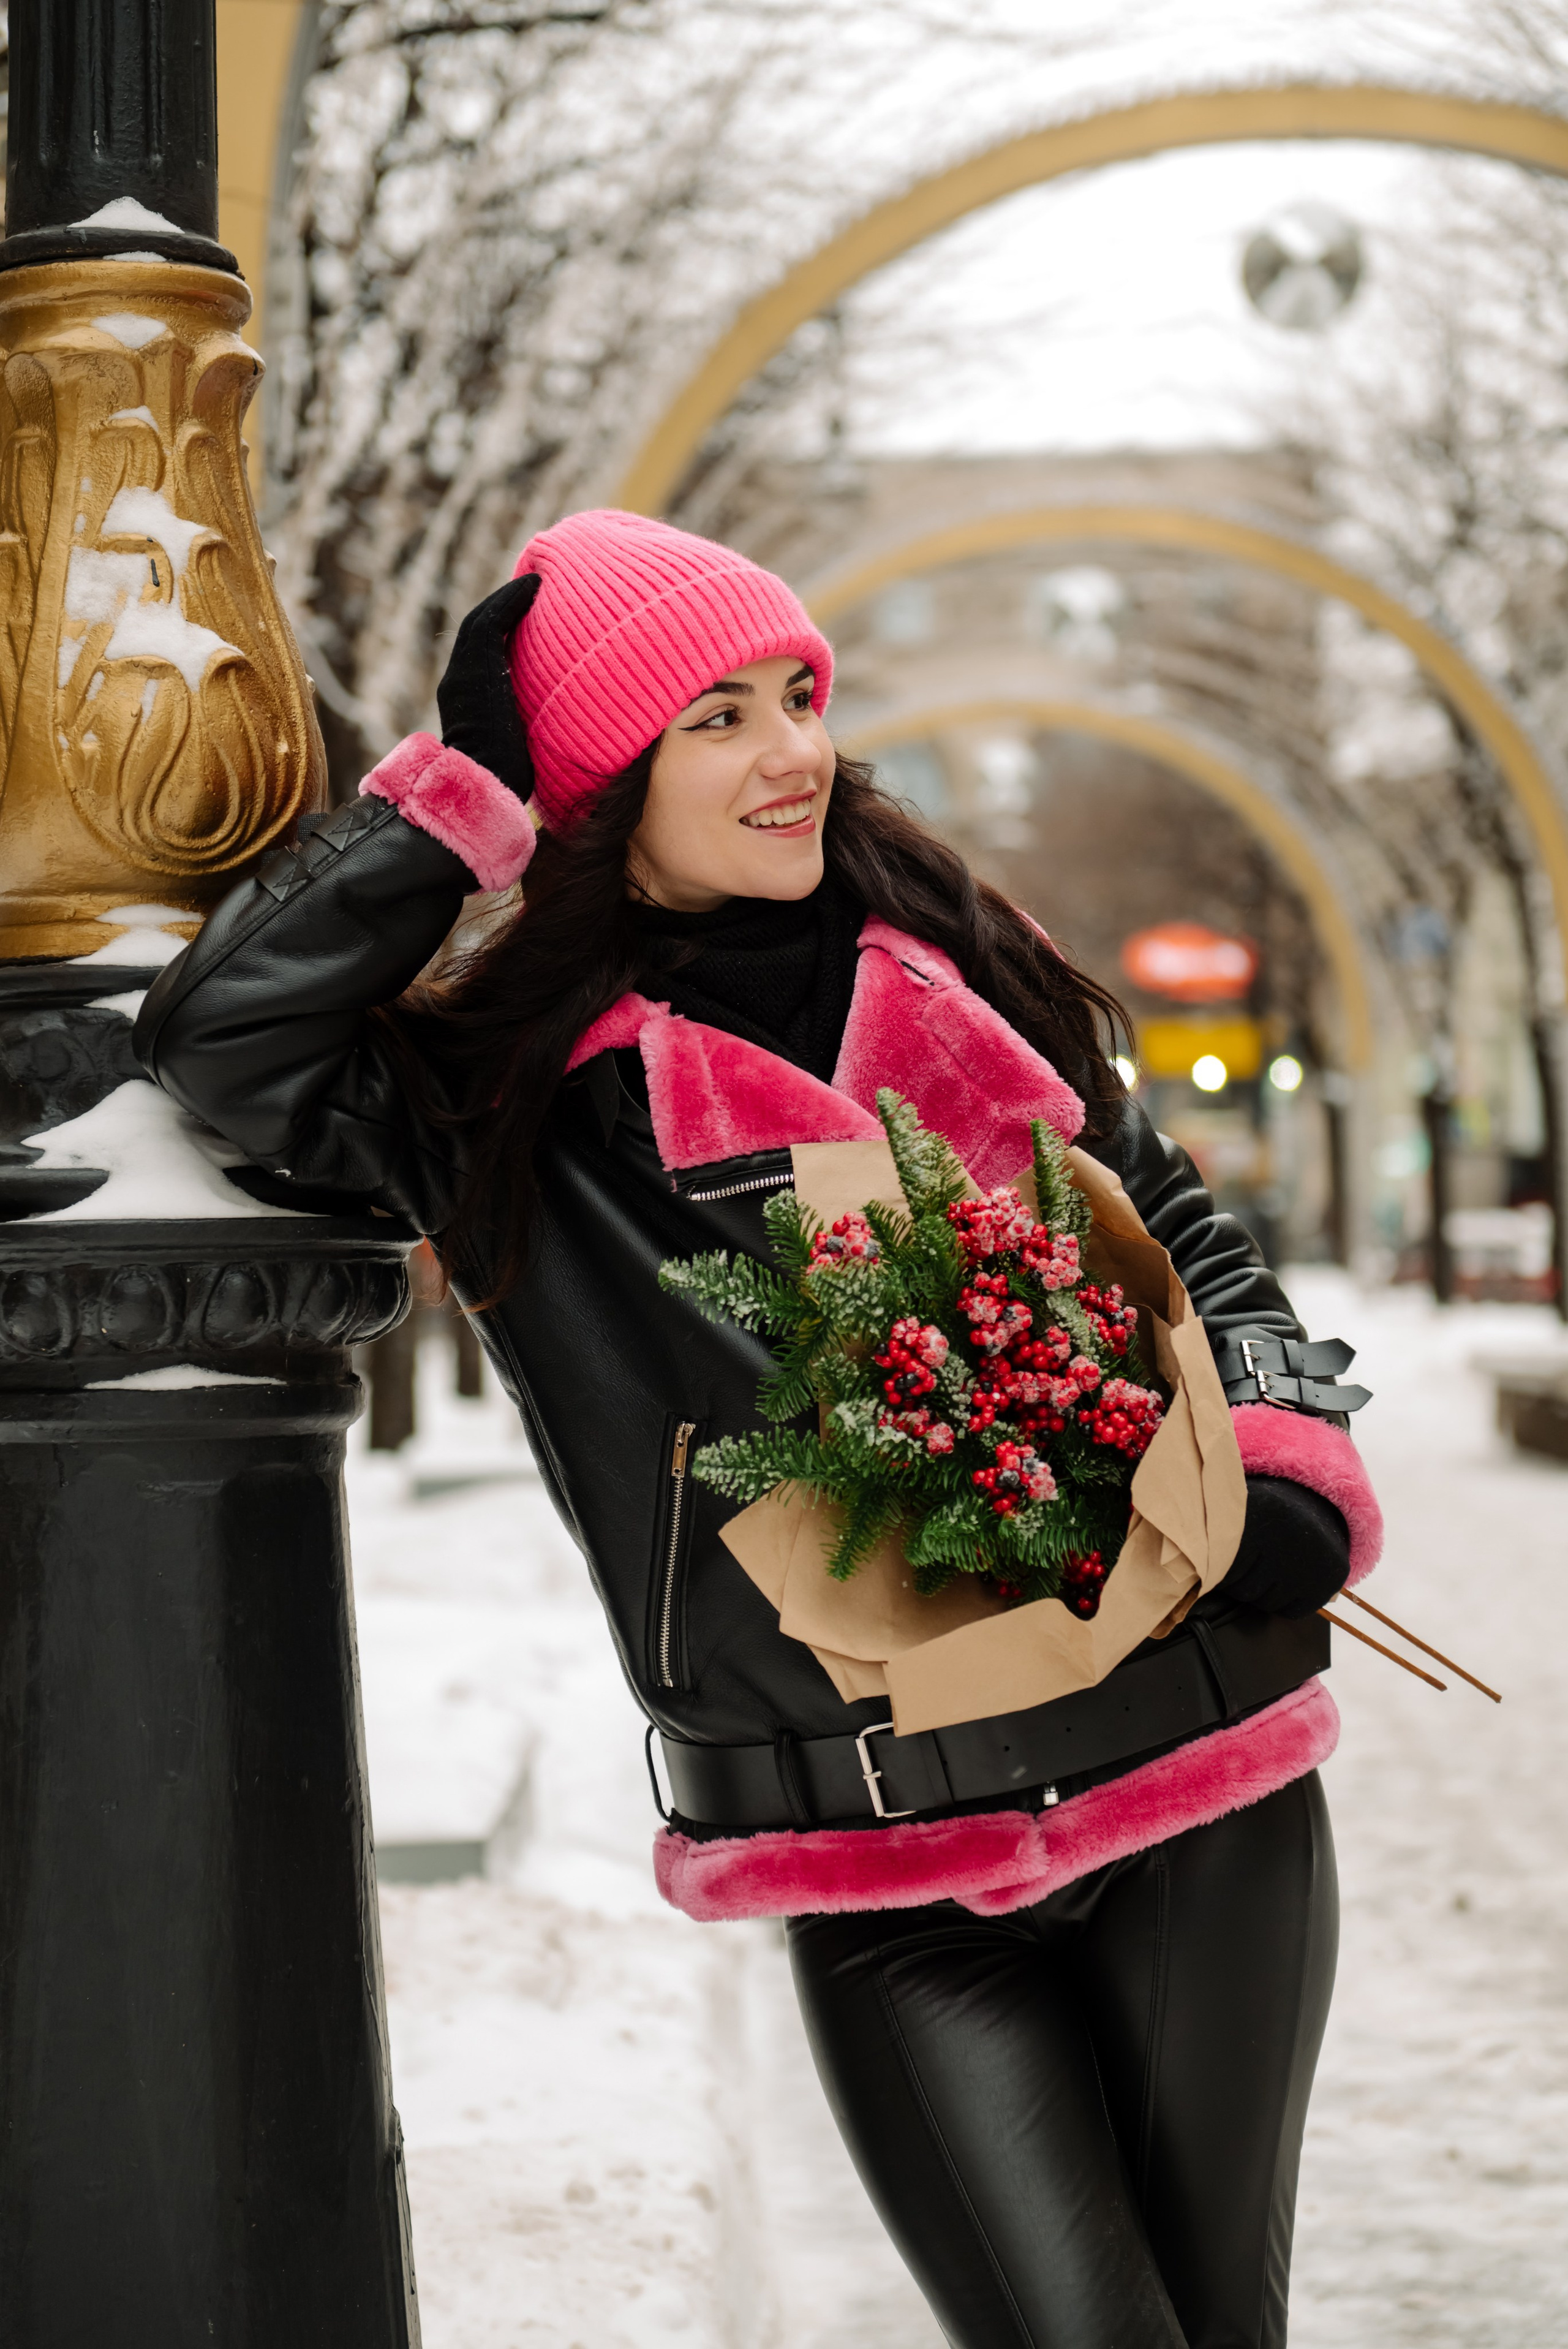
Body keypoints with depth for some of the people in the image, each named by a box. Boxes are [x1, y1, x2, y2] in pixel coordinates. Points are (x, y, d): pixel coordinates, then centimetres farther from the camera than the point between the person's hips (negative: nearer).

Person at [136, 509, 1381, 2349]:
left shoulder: (958, 983, 8)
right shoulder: (503, 1096, 0)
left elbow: (1185, 1244, 19)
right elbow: (224, 1037, -17)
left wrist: (1289, 1471, 1)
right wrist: (472, 781, -10)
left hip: (1200, 1792, 3)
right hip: (888, 1887, -3)